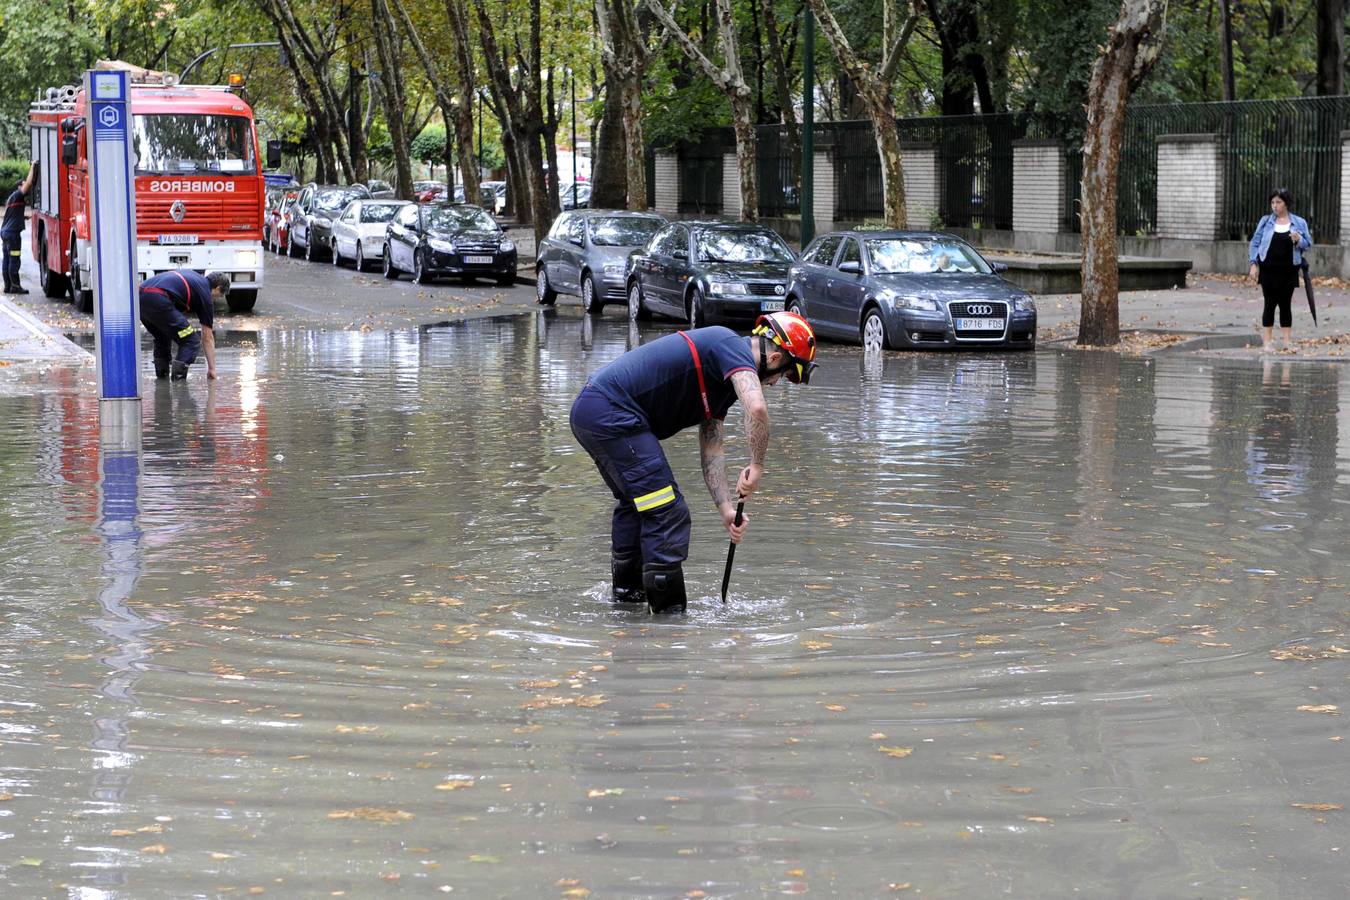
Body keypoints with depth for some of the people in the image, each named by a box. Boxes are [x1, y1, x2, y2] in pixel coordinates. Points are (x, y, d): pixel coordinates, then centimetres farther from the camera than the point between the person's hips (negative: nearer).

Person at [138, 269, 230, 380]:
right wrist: (212, 369, 23)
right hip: (157, 300, -8)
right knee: (191, 342, 3)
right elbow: (207, 338, 17)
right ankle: (178, 379, -6)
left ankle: (161, 377, 28)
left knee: (162, 339, 30)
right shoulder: (205, 293, 14)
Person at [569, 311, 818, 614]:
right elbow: (757, 409, -28)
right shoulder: (733, 347, -11)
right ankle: (668, 611, -3)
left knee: (634, 500, 29)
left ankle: (627, 589, 44)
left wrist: (726, 509, 12)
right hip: (611, 414, -11)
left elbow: (710, 452, 19)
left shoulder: (721, 382, 19)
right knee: (667, 513, -7)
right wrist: (756, 467, -17)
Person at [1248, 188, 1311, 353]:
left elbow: (1308, 244, 7)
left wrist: (1298, 240, -15)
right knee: (1270, 304, 0)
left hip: (1288, 270, 1)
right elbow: (1255, 243, 5)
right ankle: (1267, 341, 3)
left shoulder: (1299, 223, 3)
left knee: (1286, 304, 6)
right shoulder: (1266, 221, 3)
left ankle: (1288, 341, 11)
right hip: (1269, 270, -1)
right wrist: (1253, 264, -4)